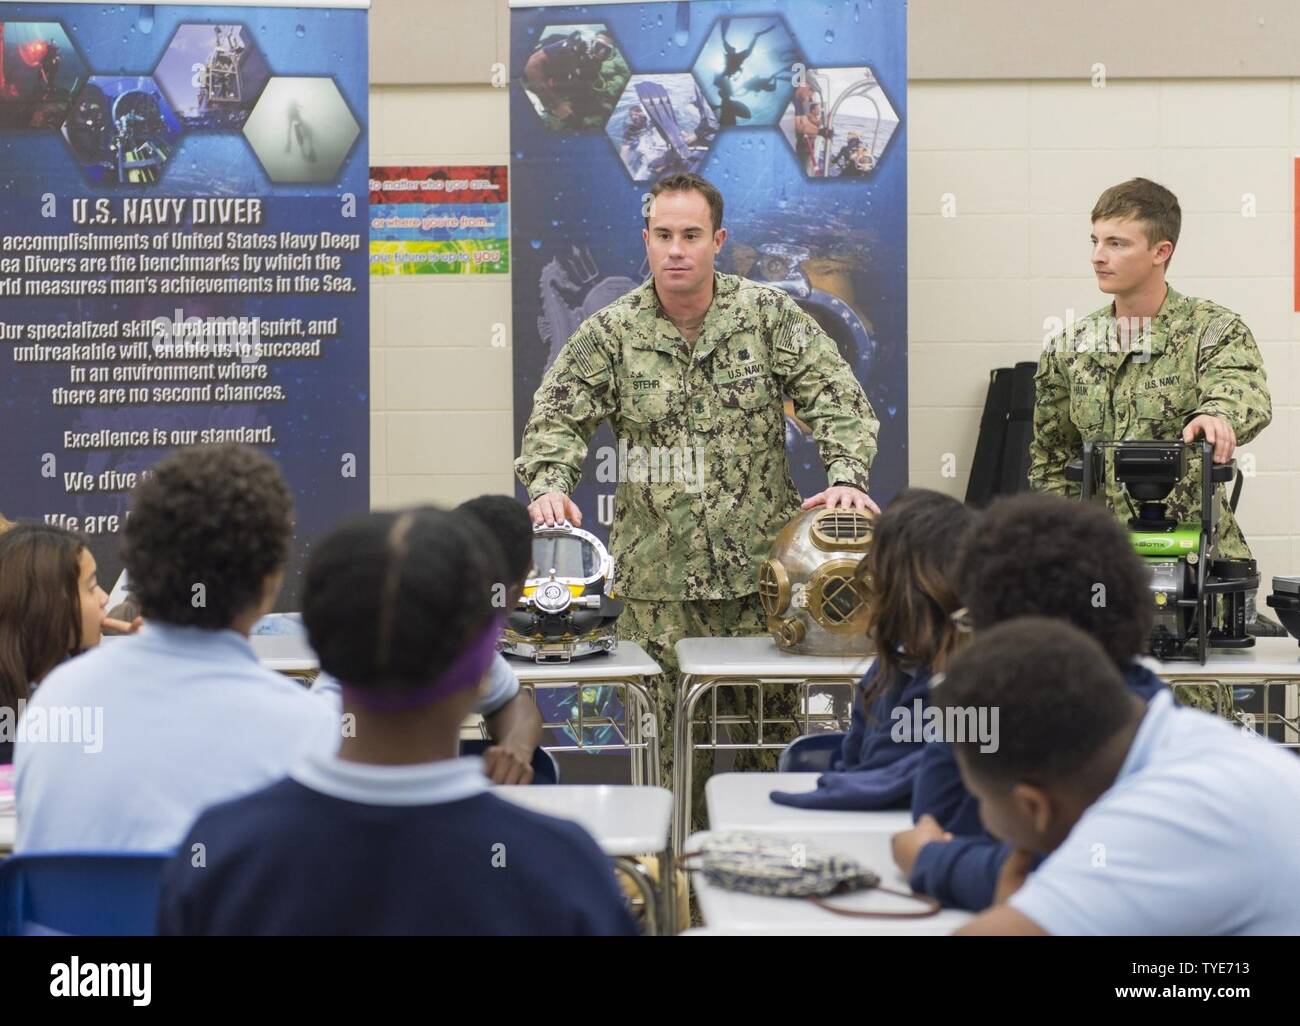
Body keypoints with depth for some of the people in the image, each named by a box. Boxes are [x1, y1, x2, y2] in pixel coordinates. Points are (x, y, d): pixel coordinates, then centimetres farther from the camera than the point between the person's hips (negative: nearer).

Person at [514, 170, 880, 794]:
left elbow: (838, 400, -1)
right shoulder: (610, 335, 3)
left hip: (761, 576, 1)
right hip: (659, 586, 0)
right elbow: (557, 418, -2)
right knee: (673, 748, 1)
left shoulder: (769, 316, 3)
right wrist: (549, 485, -23)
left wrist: (846, 476, -18)